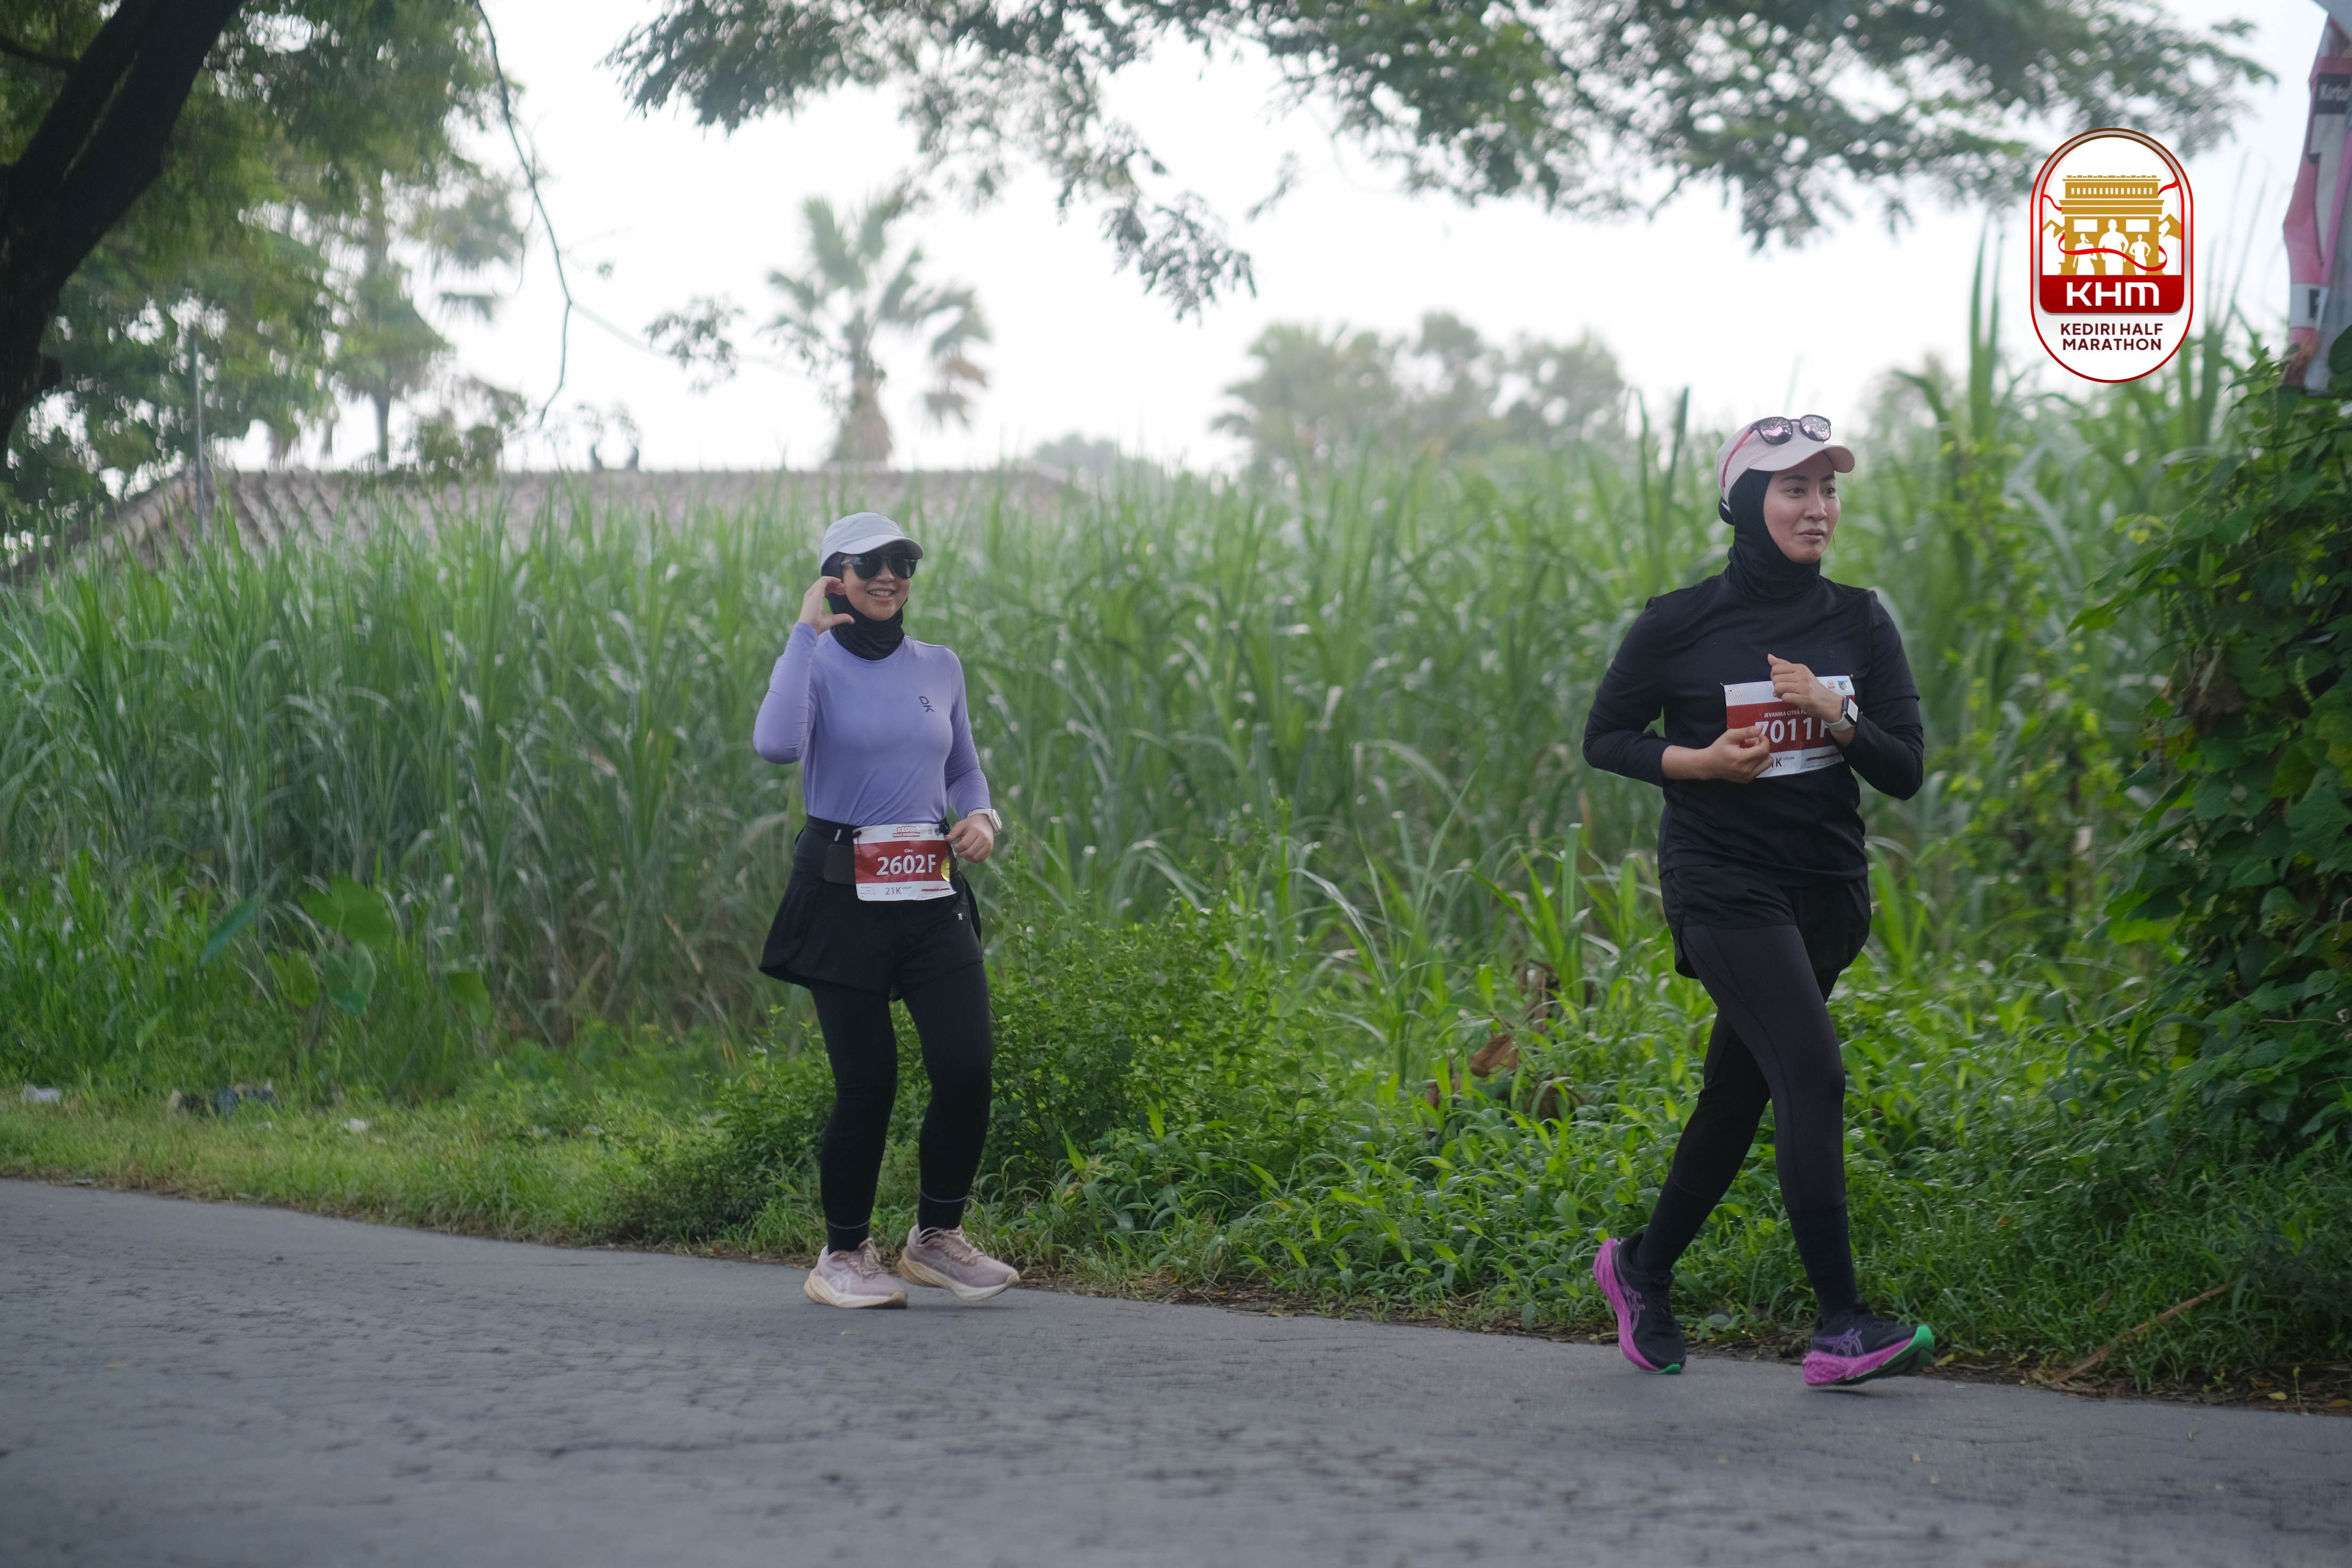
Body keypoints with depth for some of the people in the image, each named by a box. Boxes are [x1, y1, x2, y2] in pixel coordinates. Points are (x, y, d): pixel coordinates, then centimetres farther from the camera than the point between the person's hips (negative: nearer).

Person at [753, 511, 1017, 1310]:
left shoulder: (939, 668, 11)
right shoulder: (818, 666, -3)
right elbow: (776, 743, -25)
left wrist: (982, 816, 2)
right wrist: (806, 632, -19)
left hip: (933, 897, 4)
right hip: (843, 898, -4)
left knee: (968, 1066, -7)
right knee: (867, 1082, -5)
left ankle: (937, 1236, 12)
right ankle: (843, 1257, 12)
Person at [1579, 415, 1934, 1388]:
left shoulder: (1859, 624, 5)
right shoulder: (1680, 627, -5)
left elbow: (1905, 774, 1)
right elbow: (1605, 737, 5)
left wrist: (1836, 719, -17)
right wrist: (1693, 761, -12)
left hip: (1827, 891, 5)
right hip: (1722, 883, -5)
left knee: (1739, 1095, 11)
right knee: (1812, 1076, -19)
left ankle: (1644, 1268, 33)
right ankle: (1841, 1327, -20)